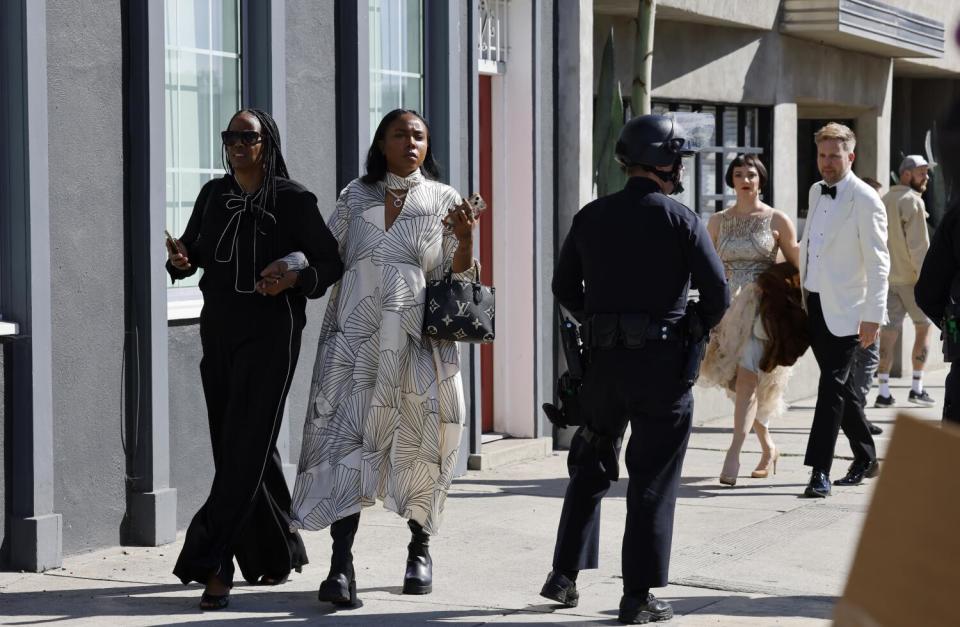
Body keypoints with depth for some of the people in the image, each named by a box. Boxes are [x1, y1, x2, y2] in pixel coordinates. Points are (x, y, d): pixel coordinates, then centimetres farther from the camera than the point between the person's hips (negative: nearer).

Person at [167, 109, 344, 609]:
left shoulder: (293, 200, -7)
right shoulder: (213, 195, 7)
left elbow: (330, 262, -3)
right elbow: (192, 251, 13)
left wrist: (295, 279, -21)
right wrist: (180, 260, -10)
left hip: (269, 333, -6)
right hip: (218, 329, 6)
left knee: (244, 447, -11)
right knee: (234, 447, 11)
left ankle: (211, 565, -13)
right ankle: (280, 551, 27)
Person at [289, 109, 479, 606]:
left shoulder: (444, 201, 6)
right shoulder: (355, 197, 9)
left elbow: (459, 279, 4)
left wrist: (465, 239, -14)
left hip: (417, 341, 0)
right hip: (357, 338, 0)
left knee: (418, 444, 7)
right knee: (347, 438, -12)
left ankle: (420, 547, 30)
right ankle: (341, 563, -16)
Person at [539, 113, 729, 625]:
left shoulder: (592, 216, 6)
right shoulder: (679, 219, -8)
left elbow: (564, 286, 13)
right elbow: (717, 291, -11)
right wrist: (694, 329, 7)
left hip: (603, 359, 4)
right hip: (660, 361, -4)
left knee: (591, 468, 19)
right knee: (653, 480, 2)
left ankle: (565, 575, 18)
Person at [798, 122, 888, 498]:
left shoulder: (865, 200, -11)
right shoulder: (816, 192, 12)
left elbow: (877, 263, -13)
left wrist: (873, 316, -18)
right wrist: (800, 295, 18)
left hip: (844, 309, -7)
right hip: (814, 303, 7)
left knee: (832, 386, -10)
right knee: (839, 385, 15)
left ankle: (820, 472, -10)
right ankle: (865, 458, 28)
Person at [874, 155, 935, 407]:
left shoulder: (885, 201, 13)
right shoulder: (912, 200, -12)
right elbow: (918, 244, -18)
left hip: (887, 277, 7)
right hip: (909, 277, -7)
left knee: (889, 331, 4)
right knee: (923, 327, 7)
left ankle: (884, 391, -1)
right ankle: (917, 388, 6)